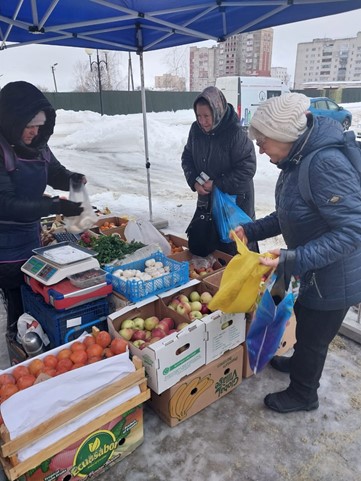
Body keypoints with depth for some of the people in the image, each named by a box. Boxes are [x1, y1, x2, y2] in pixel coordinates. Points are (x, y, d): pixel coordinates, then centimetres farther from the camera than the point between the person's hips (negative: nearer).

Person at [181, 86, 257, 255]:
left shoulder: (236, 133, -21)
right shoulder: (196, 129, -3)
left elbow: (247, 168, -20)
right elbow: (187, 157, 8)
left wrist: (217, 184, -21)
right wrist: (194, 181, -9)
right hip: (206, 199, 6)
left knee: (234, 250, 4)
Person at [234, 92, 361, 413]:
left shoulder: (326, 164, -31)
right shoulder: (297, 161, -1)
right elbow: (288, 216, 9)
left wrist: (295, 259, -38)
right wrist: (251, 231, 2)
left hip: (334, 278, -8)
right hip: (315, 273, 9)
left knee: (312, 335, 13)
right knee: (305, 319, 29)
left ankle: (303, 394, 41)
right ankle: (300, 363, 58)